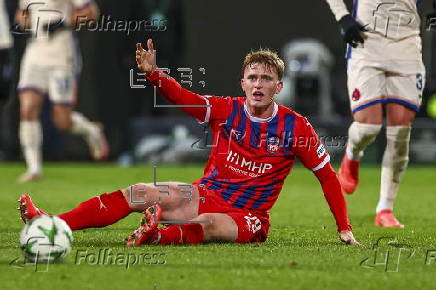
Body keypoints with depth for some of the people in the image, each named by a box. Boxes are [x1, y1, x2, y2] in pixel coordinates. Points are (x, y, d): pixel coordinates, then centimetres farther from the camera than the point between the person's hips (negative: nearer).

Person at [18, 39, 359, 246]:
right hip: (205, 195, 3)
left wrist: (345, 230, -4)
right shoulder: (227, 111, 2)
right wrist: (153, 74, -31)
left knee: (209, 224, -38)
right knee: (138, 193, -16)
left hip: (249, 217, -3)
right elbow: (183, 98, -10)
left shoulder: (296, 127, -6)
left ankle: (158, 235, -70)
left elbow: (328, 176, 0)